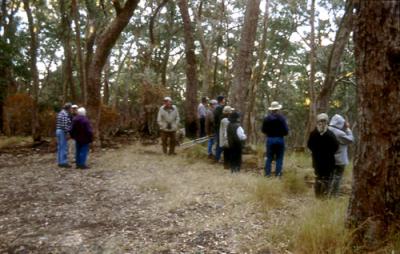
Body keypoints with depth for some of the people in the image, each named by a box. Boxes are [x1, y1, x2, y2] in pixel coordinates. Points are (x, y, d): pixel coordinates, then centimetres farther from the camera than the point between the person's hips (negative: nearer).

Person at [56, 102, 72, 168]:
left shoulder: (60, 113, 17)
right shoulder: (65, 114, -16)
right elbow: (65, 125, -21)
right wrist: (66, 134, -20)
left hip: (58, 131, 10)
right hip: (62, 132, -10)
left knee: (60, 147, 11)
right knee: (64, 148, -6)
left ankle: (60, 162, 15)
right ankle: (64, 162, -4)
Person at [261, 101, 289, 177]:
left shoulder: (266, 118, -3)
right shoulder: (282, 118, -10)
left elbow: (263, 130, 2)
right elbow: (286, 130, -12)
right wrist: (281, 133, 9)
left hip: (270, 139, 2)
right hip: (280, 139, -2)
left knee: (269, 157, 9)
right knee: (279, 158, 5)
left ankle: (267, 173, 9)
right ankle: (278, 173, 4)